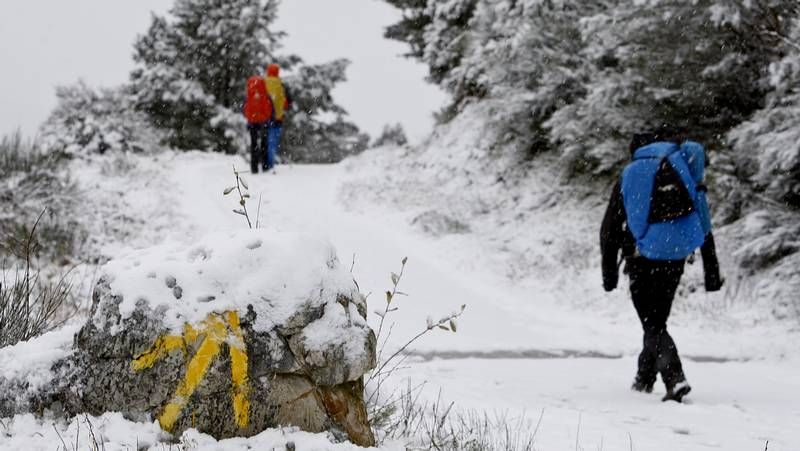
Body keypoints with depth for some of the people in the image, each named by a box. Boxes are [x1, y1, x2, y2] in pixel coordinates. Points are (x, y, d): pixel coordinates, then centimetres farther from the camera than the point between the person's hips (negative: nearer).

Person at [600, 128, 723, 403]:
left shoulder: (629, 176, 7)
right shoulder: (684, 170, 10)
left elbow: (609, 230, 6)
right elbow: (704, 225, 8)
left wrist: (609, 272, 14)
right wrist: (711, 271, 11)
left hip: (643, 260, -2)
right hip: (675, 256, 2)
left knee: (653, 325, 1)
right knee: (657, 319, 19)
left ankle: (675, 379, -19)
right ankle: (645, 378, 29)